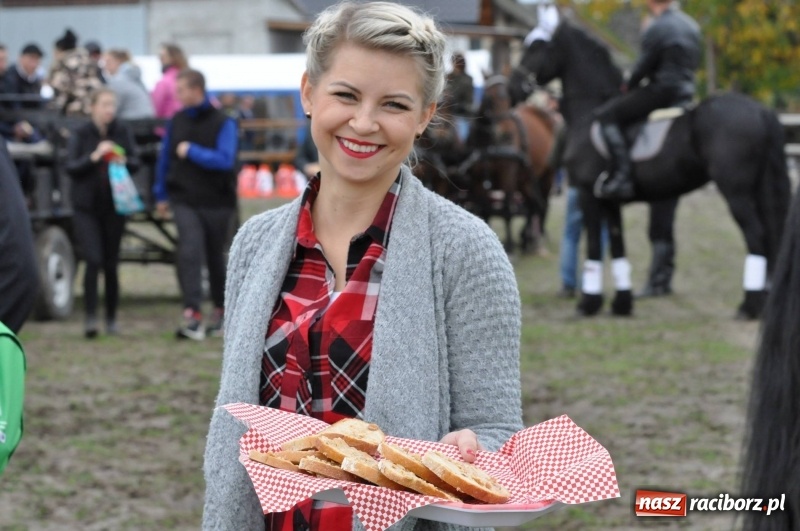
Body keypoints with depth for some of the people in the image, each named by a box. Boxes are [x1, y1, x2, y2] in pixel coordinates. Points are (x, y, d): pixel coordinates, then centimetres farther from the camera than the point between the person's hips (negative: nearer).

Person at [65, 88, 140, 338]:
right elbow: (70, 167, -10)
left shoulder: (122, 132, 1)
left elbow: (136, 164, 1)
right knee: (93, 260, -13)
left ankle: (112, 319, 18)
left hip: (114, 207, 2)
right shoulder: (80, 134, -4)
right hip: (86, 207, -2)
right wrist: (94, 157, -22)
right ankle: (90, 317, -8)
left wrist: (124, 161, -19)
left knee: (111, 264, 7)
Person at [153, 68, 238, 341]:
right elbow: (164, 158, 14)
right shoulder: (176, 121, 5)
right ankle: (192, 316, -22)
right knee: (189, 252, -16)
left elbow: (225, 159, -18)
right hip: (184, 200, 2)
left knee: (216, 257, 11)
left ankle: (220, 312, 28)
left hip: (217, 201, -2)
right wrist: (161, 195, 17)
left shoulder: (223, 123, -7)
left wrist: (192, 151, -19)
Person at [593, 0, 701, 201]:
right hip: (686, 92, 10)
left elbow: (643, 66, -12)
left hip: (661, 91, -10)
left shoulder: (656, 29, -15)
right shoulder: (691, 25, 13)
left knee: (607, 116, -9)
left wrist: (629, 86, 6)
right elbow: (694, 63, 18)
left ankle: (620, 177, -23)